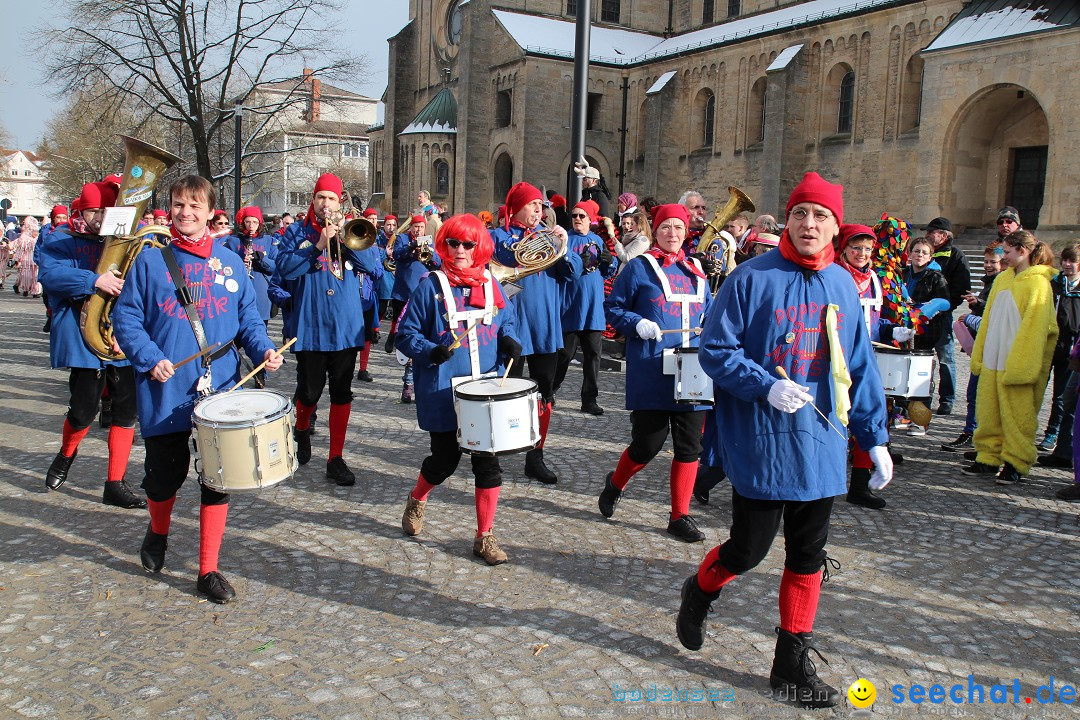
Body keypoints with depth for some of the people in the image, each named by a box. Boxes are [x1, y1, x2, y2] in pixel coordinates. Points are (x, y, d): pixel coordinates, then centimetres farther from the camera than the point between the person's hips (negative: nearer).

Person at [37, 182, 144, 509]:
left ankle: (115, 484, 12)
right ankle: (66, 455, 34)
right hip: (83, 340, -3)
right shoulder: (62, 240, 2)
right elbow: (50, 274, -16)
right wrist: (95, 280, -29)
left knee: (126, 410, 2)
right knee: (84, 410, -1)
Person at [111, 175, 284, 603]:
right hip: (165, 391, -1)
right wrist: (150, 359, -16)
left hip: (221, 389, 1)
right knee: (166, 473, 11)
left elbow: (248, 318, 8)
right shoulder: (150, 260, 2)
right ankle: (158, 532, 45)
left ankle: (209, 571, 15)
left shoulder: (230, 263, 7)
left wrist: (263, 349, -11)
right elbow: (126, 317, -1)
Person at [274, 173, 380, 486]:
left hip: (345, 326, 2)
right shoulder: (297, 232, 4)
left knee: (341, 393, 4)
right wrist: (318, 245, -17)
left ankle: (335, 459, 12)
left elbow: (370, 265, -4)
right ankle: (302, 430, 39)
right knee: (310, 392, 7)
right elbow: (284, 269, -10)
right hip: (309, 325, -1)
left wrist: (343, 236, -15)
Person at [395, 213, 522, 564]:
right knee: (445, 459, 8)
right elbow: (405, 334, -4)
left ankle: (484, 537, 14)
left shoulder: (490, 284, 7)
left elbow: (505, 324, 19)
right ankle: (416, 501, 41)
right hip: (443, 391, -3)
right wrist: (430, 351, -23)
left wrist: (509, 341, -4)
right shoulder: (431, 285, -4)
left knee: (488, 462, 0)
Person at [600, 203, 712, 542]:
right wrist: (636, 323, -15)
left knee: (689, 446, 5)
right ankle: (614, 484, 31)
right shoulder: (639, 267, 0)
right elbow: (613, 307, 2)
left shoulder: (695, 270, 14)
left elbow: (707, 312, 24)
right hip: (651, 374, -5)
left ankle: (680, 516, 17)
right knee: (648, 444, 0)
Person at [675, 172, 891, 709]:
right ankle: (699, 593, 38)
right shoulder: (752, 278, -8)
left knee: (807, 555, 11)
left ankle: (793, 663, 26)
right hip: (759, 443, -5)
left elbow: (861, 369, 11)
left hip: (820, 447, 5)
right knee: (749, 548, 5)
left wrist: (875, 439, 8)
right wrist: (766, 386, -23)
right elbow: (715, 350, -9)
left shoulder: (843, 286, 7)